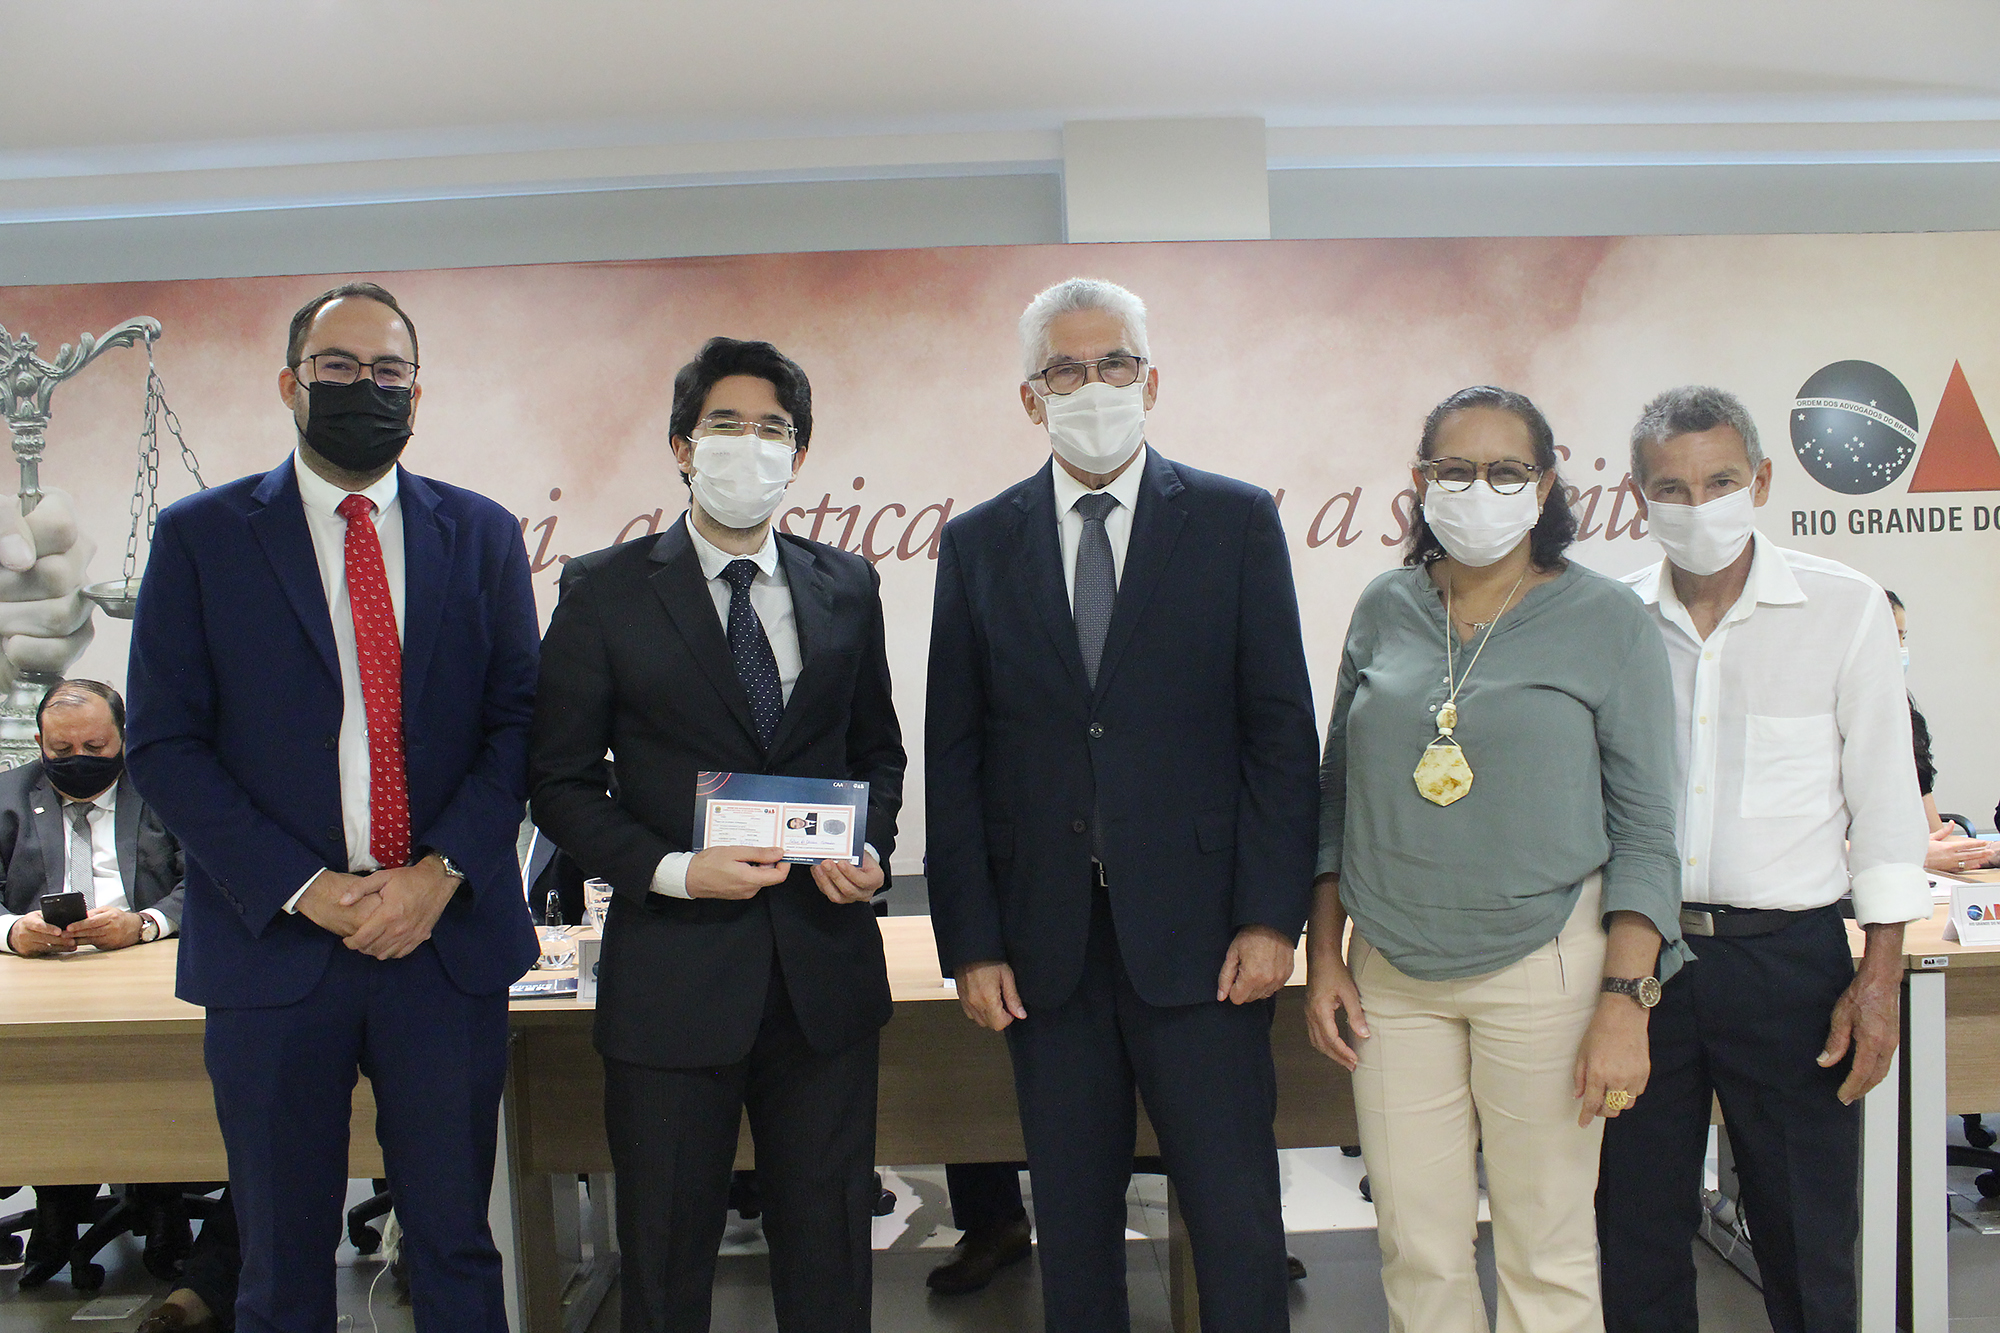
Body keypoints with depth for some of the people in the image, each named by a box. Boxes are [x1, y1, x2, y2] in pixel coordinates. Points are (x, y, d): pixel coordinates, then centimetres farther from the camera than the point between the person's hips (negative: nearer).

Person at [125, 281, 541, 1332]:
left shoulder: (482, 535, 7)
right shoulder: (201, 536, 3)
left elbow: (517, 723, 4)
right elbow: (165, 745, -2)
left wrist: (440, 872, -10)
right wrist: (301, 889, -11)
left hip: (449, 937, 1)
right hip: (273, 943, -1)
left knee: (455, 1247, 11)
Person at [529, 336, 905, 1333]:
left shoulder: (847, 588, 8)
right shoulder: (605, 591, -2)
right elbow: (561, 781, -2)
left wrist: (872, 851, -4)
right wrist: (673, 870, -16)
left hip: (826, 964, 3)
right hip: (673, 975, -2)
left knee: (830, 1250, 15)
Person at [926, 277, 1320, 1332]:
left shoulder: (1236, 522, 2)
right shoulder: (977, 543, 6)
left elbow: (1281, 730, 0)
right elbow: (953, 757, 4)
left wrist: (1270, 917, -7)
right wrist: (970, 941, -1)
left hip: (1198, 930, -1)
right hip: (1044, 939, 2)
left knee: (1236, 1218, 4)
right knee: (1072, 1222, 13)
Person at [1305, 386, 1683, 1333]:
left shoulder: (1605, 621, -3)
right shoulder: (1384, 610, 6)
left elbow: (1645, 827, -3)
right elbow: (1338, 792, 12)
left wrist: (1624, 999, -11)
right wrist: (1324, 954, 7)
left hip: (1543, 963, -2)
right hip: (1391, 971, 3)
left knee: (1546, 1256, 6)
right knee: (1417, 1254, 8)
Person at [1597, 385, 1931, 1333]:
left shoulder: (1844, 609, -1)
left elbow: (1885, 798, 1)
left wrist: (1880, 976, -4)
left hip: (1787, 957, -2)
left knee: (1807, 1237, 8)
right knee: (1637, 1228, 12)